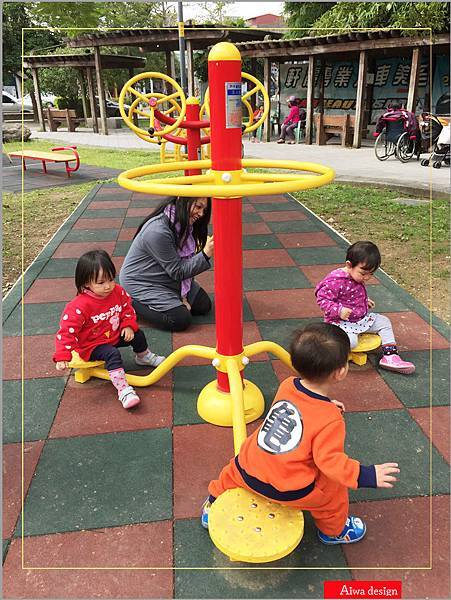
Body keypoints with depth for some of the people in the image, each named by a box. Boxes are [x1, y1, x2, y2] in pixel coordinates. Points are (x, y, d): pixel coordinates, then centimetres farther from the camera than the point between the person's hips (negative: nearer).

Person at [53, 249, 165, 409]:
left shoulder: (118, 292, -12)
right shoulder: (79, 306, -31)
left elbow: (127, 309, 6)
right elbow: (67, 331, -28)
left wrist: (128, 326, -11)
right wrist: (62, 357, -34)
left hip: (115, 335, 7)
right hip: (91, 345, -6)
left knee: (138, 335, 8)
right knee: (112, 354, -31)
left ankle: (143, 357, 41)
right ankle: (123, 390, -28)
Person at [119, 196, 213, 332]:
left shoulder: (182, 224, -7)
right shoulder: (157, 231, -33)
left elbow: (185, 262, -3)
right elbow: (177, 272, -26)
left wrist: (183, 295, -10)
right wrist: (205, 255, -36)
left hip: (168, 278, 9)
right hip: (140, 283, -8)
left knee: (204, 305, 6)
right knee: (182, 320, -16)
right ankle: (131, 303, -2)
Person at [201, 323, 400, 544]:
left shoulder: (287, 385, -6)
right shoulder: (330, 420, -21)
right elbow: (329, 460, -20)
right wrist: (367, 476, -16)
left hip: (247, 470, 5)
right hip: (285, 490, -4)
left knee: (234, 469, 36)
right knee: (333, 490, 17)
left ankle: (213, 505, 55)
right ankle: (333, 531, 41)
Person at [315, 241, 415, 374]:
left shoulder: (358, 278, 5)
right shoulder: (336, 281, -25)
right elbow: (322, 299, -24)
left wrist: (365, 301, 12)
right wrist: (339, 310, -33)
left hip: (361, 317, 9)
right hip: (341, 321, -9)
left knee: (384, 322, 7)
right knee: (350, 341, -32)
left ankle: (390, 357, 9)